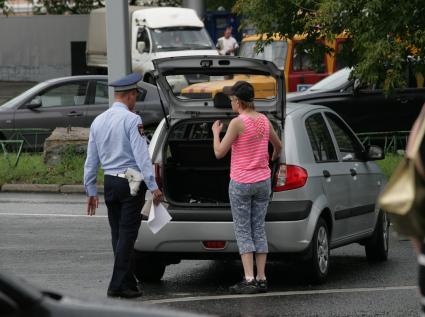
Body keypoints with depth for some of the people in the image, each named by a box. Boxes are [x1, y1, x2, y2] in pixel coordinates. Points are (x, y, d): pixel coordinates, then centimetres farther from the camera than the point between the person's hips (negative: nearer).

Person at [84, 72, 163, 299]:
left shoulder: (98, 121, 10)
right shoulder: (131, 119, -11)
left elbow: (91, 159, 14)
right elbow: (141, 155, -17)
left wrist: (91, 191, 20)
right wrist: (153, 186, -17)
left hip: (110, 183, 7)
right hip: (131, 182, -7)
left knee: (117, 235, 13)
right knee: (127, 235, -4)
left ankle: (126, 282, 19)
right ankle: (118, 285, -7)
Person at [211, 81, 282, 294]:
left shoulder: (238, 123, -15)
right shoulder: (264, 120, 5)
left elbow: (219, 153, -12)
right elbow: (278, 146, 21)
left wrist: (216, 133, 5)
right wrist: (272, 159, 42)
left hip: (241, 184, -6)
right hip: (263, 181, 6)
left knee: (243, 231, -2)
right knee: (259, 229, 10)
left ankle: (249, 279, -9)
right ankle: (261, 278, 8)